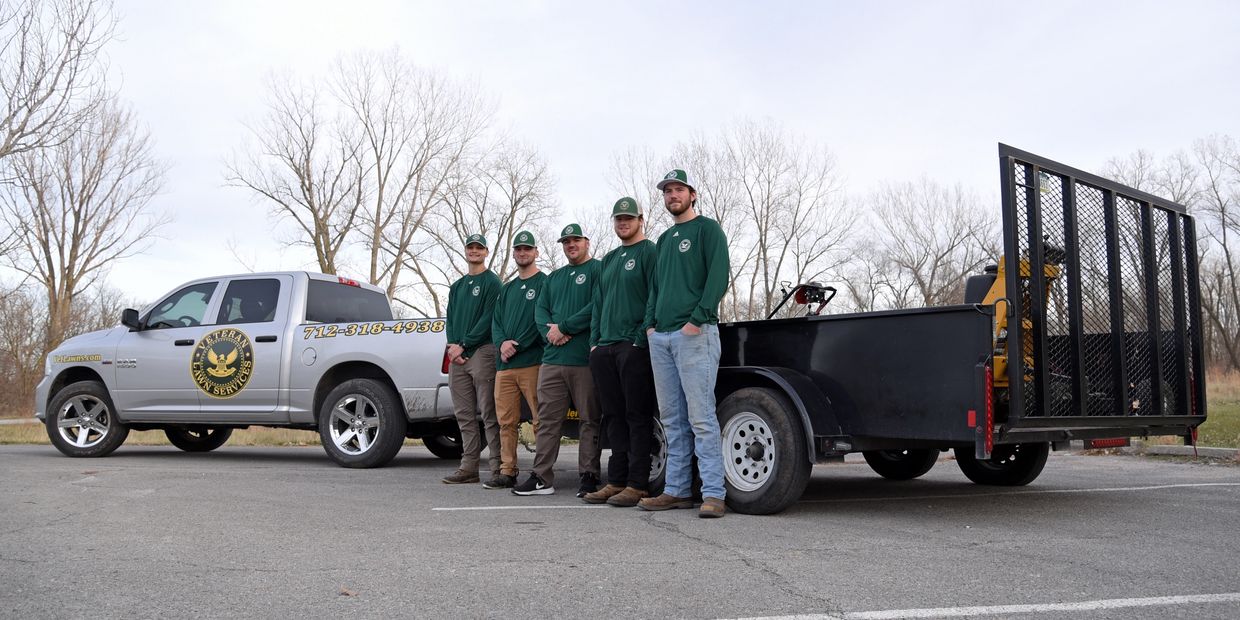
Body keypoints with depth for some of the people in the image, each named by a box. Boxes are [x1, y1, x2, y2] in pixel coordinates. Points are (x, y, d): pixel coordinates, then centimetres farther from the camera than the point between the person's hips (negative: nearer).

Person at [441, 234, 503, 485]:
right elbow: (450, 319, 18)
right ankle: (469, 466, 10)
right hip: (457, 354, 7)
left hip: (482, 351, -7)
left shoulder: (492, 282, 0)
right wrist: (452, 345, -2)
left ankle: (499, 467, -9)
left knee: (489, 413, -10)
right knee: (464, 414, 6)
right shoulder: (457, 286, 22)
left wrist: (464, 345, -13)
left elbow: (488, 318, -9)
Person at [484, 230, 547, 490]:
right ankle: (507, 472, 11)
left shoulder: (544, 283, 2)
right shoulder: (507, 289, 23)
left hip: (532, 363, -7)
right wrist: (502, 343, -5)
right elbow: (496, 322, 17)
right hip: (504, 364, 7)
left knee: (540, 420, -8)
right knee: (506, 421, 6)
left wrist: (517, 346, -12)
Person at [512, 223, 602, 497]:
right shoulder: (554, 277, 24)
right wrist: (549, 331, -5)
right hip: (552, 359, 7)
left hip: (585, 359, -6)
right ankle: (541, 477, 9)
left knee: (590, 420, -1)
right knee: (547, 419, 5)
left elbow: (597, 306, -12)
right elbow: (540, 310, 16)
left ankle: (589, 476, 3)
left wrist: (563, 328, -12)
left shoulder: (597, 269, 1)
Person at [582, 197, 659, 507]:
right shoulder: (608, 259, 23)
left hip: (634, 347, -7)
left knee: (637, 417, -5)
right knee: (614, 417, 8)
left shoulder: (649, 252, 0)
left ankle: (637, 484, -3)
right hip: (605, 349, 8)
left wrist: (642, 338, -16)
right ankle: (617, 481, 13)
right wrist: (595, 341, 12)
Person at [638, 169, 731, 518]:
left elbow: (718, 277, -9)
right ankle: (677, 490, 12)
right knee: (672, 420, 8)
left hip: (695, 334, -8)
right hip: (660, 338, 8)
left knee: (701, 417, -11)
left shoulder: (707, 229, 2)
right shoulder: (664, 239, 24)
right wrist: (650, 323, 10)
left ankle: (713, 494, -10)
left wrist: (697, 319, -17)